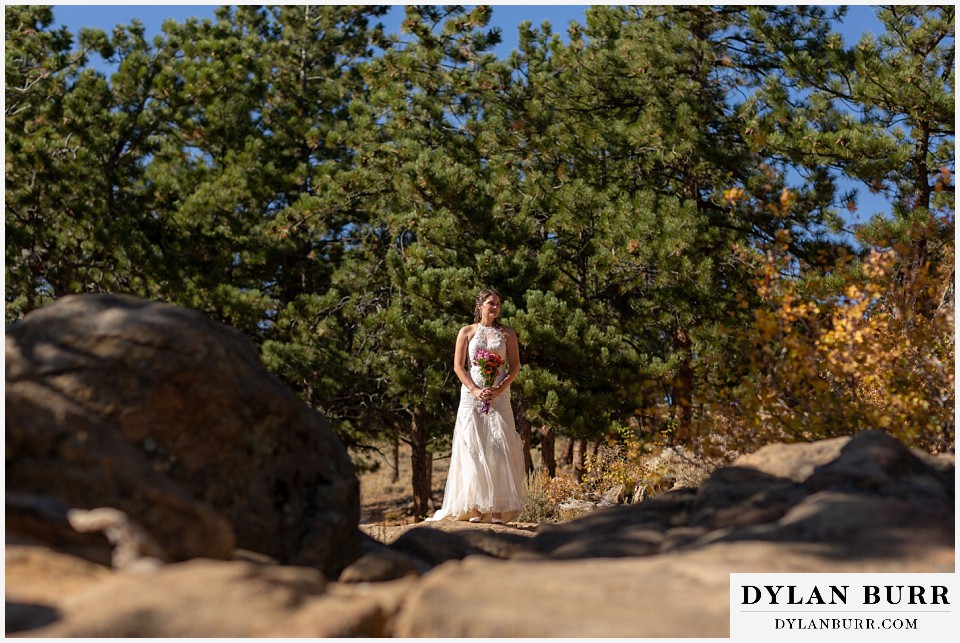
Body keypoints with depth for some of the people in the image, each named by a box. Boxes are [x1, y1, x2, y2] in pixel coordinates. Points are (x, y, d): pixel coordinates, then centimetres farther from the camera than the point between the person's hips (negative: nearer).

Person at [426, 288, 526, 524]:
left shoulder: (507, 333, 10)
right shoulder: (467, 332, 8)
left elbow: (515, 365, 5)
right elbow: (458, 366, 3)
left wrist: (499, 389, -9)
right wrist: (475, 390, -10)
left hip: (499, 397, 0)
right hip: (471, 397, 0)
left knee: (499, 447, -8)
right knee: (471, 447, -5)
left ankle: (498, 508, -8)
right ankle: (474, 508, -5)